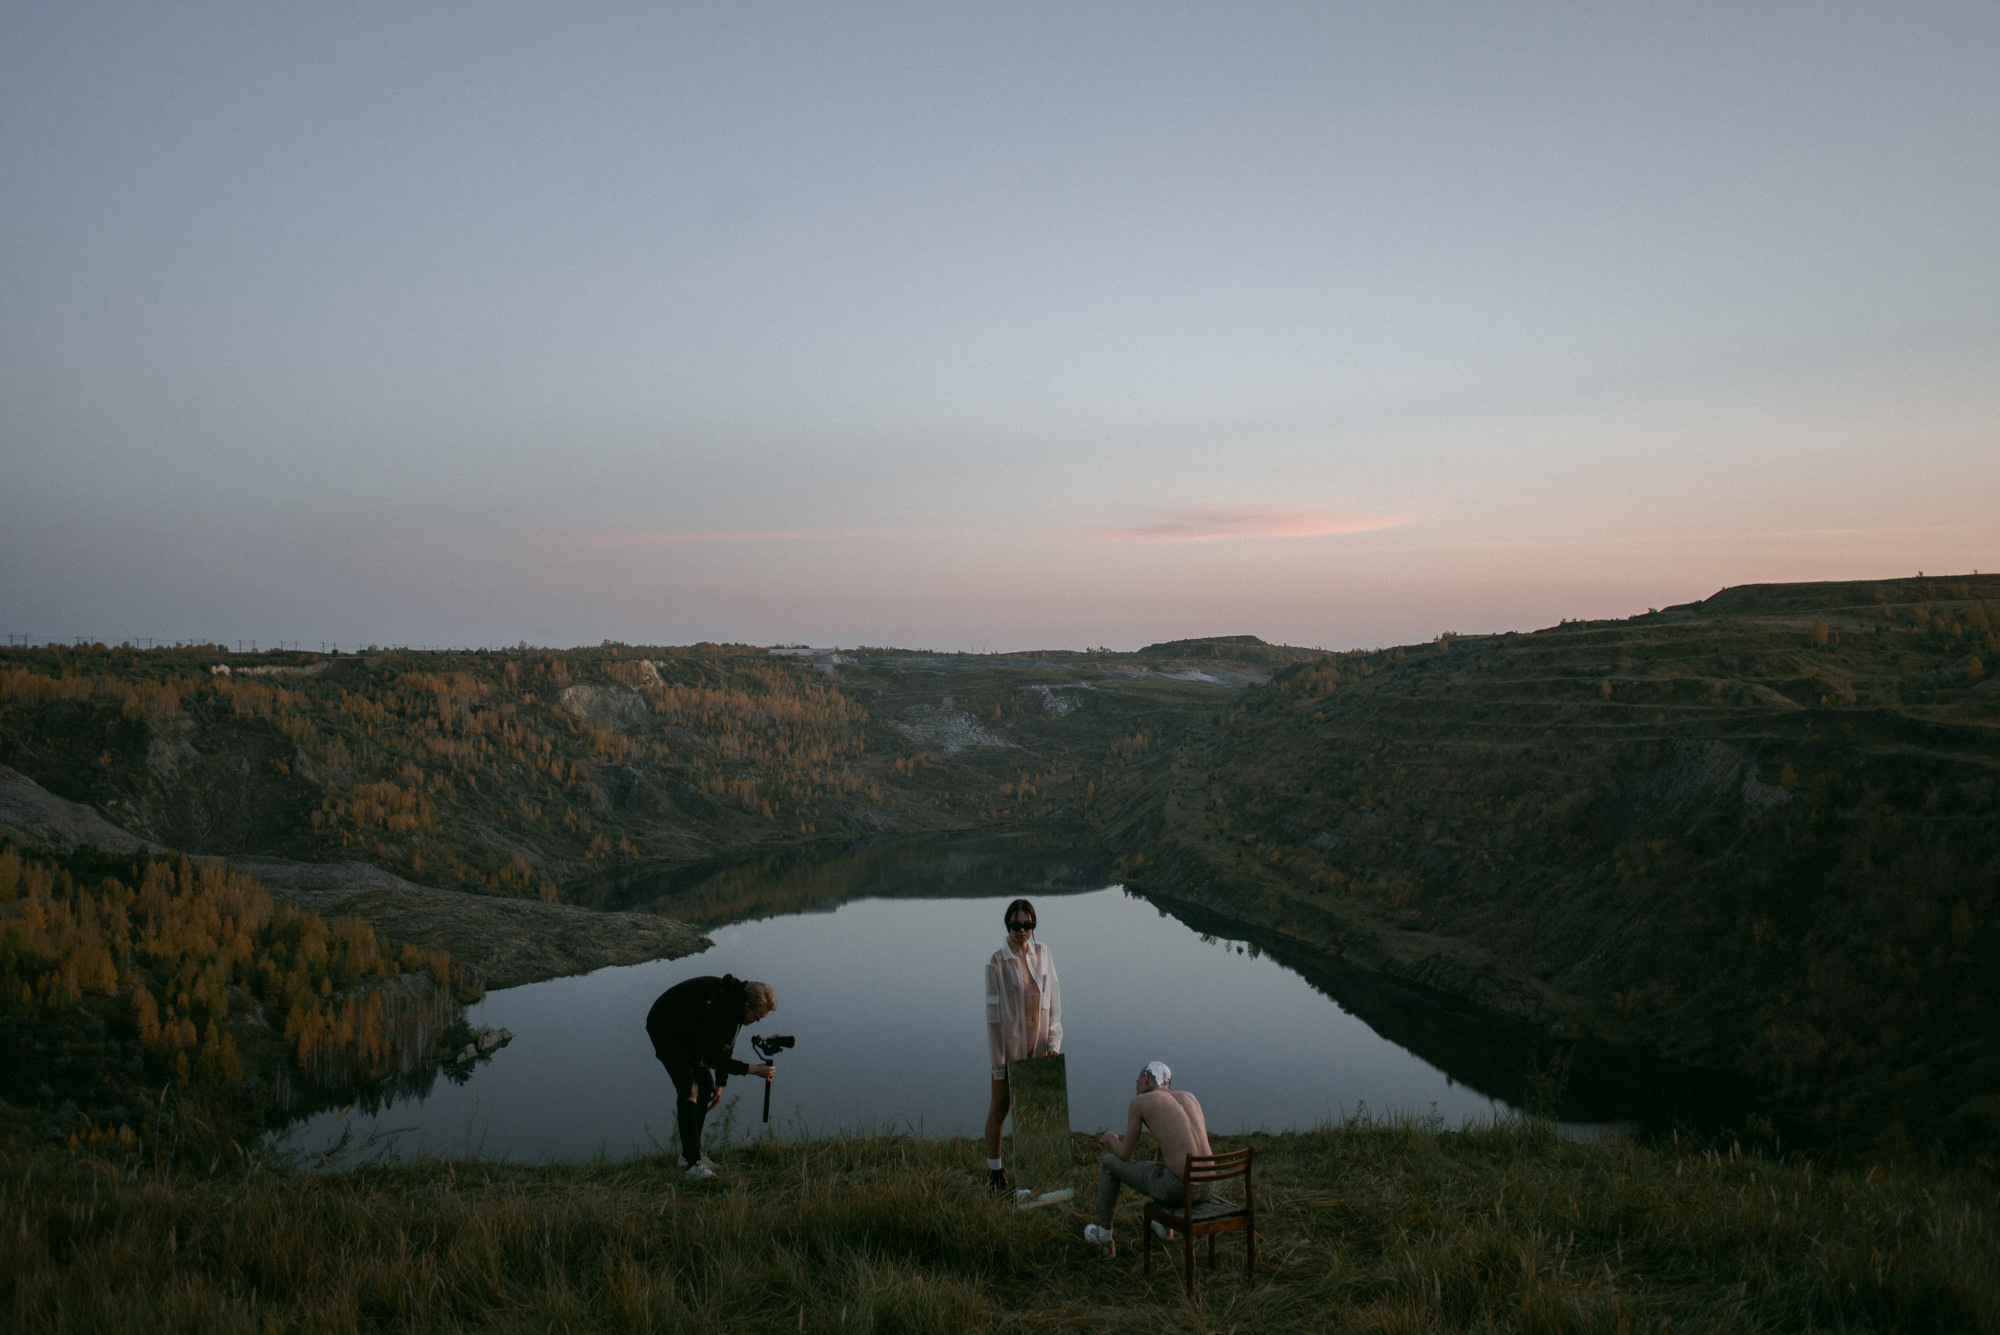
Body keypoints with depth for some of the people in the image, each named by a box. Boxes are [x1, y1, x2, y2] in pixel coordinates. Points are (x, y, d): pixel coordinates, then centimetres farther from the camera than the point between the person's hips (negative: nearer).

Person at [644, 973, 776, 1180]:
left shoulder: (733, 1000, -7)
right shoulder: (717, 1006, -36)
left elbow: (725, 1045, 5)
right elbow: (714, 1058, -34)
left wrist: (720, 1084, 4)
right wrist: (753, 1070, -31)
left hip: (690, 1034, 9)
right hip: (664, 1030, -9)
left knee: (706, 1085, 8)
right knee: (689, 1090, -19)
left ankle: (691, 1151, 19)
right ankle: (694, 1164, -21)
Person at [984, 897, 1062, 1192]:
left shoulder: (1042, 952, -3)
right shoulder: (997, 962, -15)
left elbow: (1054, 999, 1)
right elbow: (993, 1013, -12)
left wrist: (1054, 1042, -5)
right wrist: (998, 1062, -12)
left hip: (1038, 1046, 4)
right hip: (1009, 1045, -3)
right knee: (999, 1109, 9)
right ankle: (994, 1171, 23)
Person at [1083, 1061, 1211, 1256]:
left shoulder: (1139, 1102, 1)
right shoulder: (1190, 1097, 16)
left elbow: (1125, 1155, 8)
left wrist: (1112, 1138, 30)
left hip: (1176, 1189, -6)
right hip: (1206, 1188, 6)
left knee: (1108, 1163, 20)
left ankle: (1104, 1236, 37)